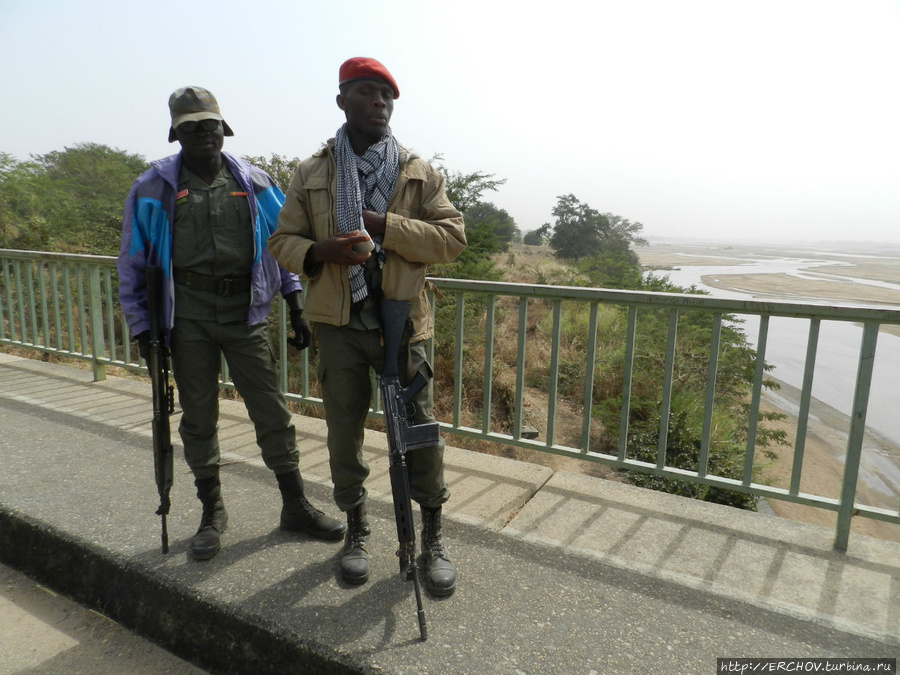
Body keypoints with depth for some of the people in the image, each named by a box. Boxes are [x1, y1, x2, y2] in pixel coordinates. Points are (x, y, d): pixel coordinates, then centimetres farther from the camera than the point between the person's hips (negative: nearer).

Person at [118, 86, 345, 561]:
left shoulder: (253, 182, 6)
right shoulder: (154, 188, 2)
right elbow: (134, 262, 6)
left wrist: (295, 305, 6)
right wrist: (142, 326, 2)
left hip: (246, 312, 1)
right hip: (188, 316, 0)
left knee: (272, 411, 2)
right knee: (198, 416, 8)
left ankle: (295, 506, 17)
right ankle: (212, 513, 25)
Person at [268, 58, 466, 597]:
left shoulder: (420, 173, 6)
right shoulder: (312, 174, 8)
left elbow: (453, 237, -3)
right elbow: (283, 240, 8)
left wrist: (384, 226, -15)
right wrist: (319, 251, -15)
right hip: (339, 324, 2)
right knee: (344, 432, 10)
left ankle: (434, 537, 21)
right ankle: (356, 530, 31)